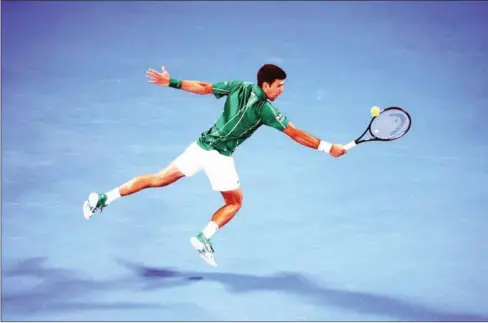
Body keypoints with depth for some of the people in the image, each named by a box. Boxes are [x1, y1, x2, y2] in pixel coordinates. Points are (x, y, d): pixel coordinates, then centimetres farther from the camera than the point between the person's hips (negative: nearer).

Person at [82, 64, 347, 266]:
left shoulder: (238, 87, 4)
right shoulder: (265, 109, -11)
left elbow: (203, 87, 6)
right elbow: (296, 134, -10)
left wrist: (171, 82, 12)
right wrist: (327, 148, -5)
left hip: (201, 146, 6)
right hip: (219, 156, -6)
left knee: (159, 179, 14)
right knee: (234, 202, 17)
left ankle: (103, 199, 12)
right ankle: (204, 238, 4)